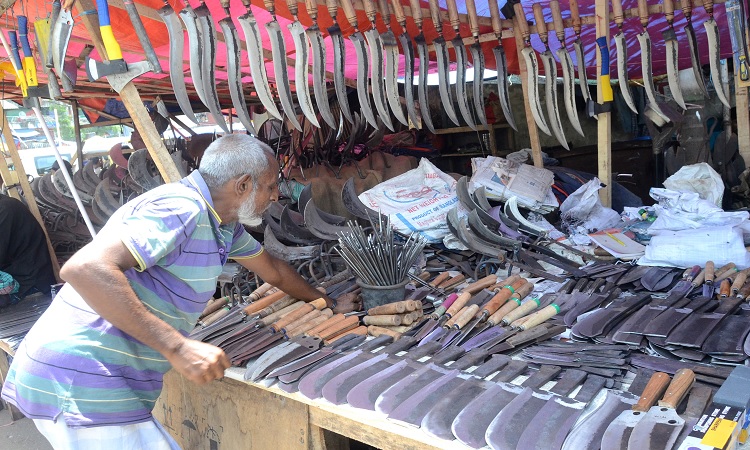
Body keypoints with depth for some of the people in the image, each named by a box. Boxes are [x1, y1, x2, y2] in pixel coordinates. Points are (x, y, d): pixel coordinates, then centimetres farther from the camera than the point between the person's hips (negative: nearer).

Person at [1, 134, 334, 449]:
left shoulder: (223, 223, 11)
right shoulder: (181, 208, -21)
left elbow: (272, 270, 27)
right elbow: (84, 268, -31)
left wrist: (322, 302, 36)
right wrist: (177, 347, -34)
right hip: (79, 382, -10)